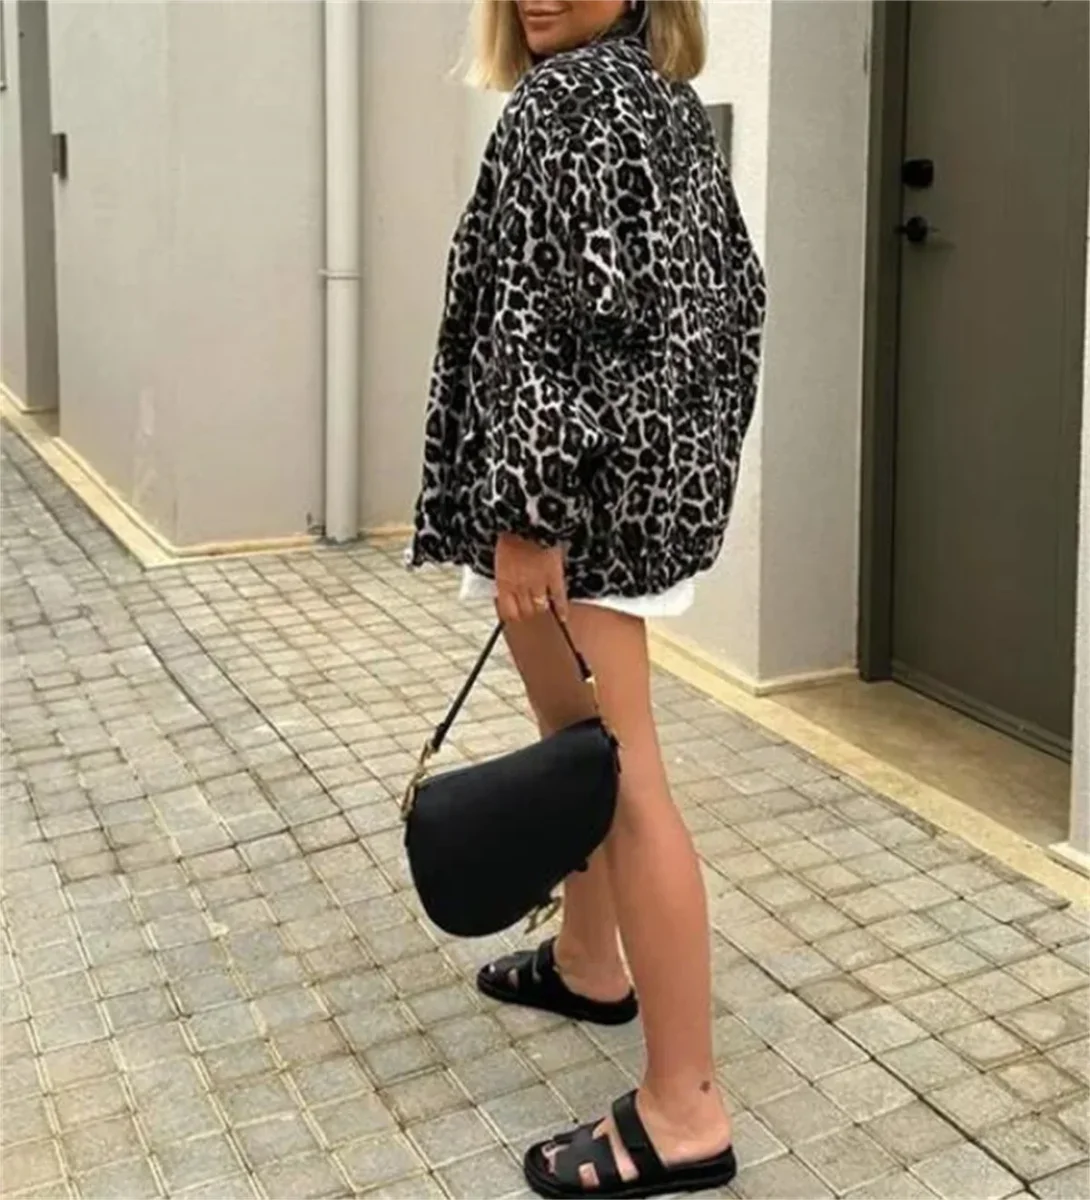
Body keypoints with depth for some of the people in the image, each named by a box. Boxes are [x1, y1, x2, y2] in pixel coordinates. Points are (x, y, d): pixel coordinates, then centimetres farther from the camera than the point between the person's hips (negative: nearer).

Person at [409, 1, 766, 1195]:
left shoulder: (558, 103, -15)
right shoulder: (669, 99, 13)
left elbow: (556, 319, -22)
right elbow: (732, 290, 17)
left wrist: (527, 516, -21)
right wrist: (701, 460, 21)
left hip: (588, 490, -10)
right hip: (662, 471, 10)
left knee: (622, 778, -7)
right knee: (579, 743, 24)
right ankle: (588, 962, 42)